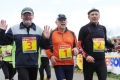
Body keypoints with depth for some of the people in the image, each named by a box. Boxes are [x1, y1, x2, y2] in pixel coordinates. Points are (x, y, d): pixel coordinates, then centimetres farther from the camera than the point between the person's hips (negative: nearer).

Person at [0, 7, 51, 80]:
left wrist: (46, 39, -15)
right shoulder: (14, 29, -1)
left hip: (34, 64, 3)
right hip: (21, 64, -3)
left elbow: (44, 46, 4)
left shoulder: (39, 29, 5)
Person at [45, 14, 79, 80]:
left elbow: (76, 45, 18)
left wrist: (76, 49, -5)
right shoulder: (52, 33, 0)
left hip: (70, 63, 4)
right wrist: (51, 56, -10)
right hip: (58, 63, -4)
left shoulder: (72, 33, 10)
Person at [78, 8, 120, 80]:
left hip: (101, 60, 4)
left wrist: (114, 47, 12)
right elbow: (79, 45, -6)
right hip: (89, 61, -3)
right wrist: (86, 56, -20)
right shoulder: (84, 29, -3)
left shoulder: (103, 28, 12)